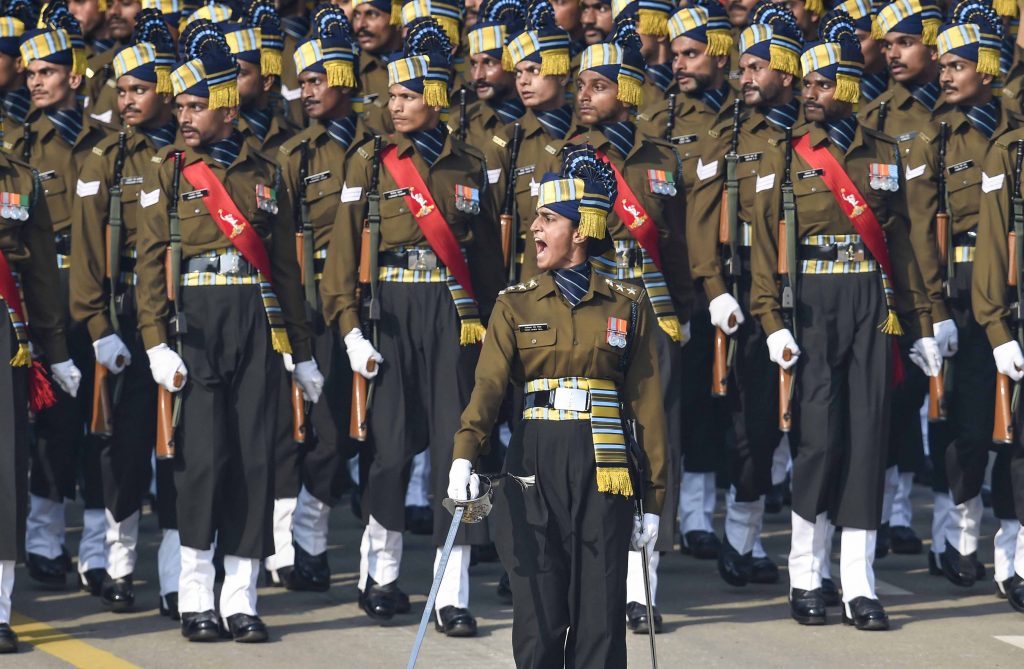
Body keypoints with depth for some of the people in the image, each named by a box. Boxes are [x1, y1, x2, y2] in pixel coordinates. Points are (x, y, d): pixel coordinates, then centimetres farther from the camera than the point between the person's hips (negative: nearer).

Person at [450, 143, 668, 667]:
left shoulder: (628, 305, 6)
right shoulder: (516, 304, 7)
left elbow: (646, 406, 6)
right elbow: (489, 383, -8)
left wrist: (654, 500, 3)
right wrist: (465, 455, -26)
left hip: (602, 470, -1)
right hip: (535, 466, 1)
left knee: (600, 622, -2)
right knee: (538, 623, 0)